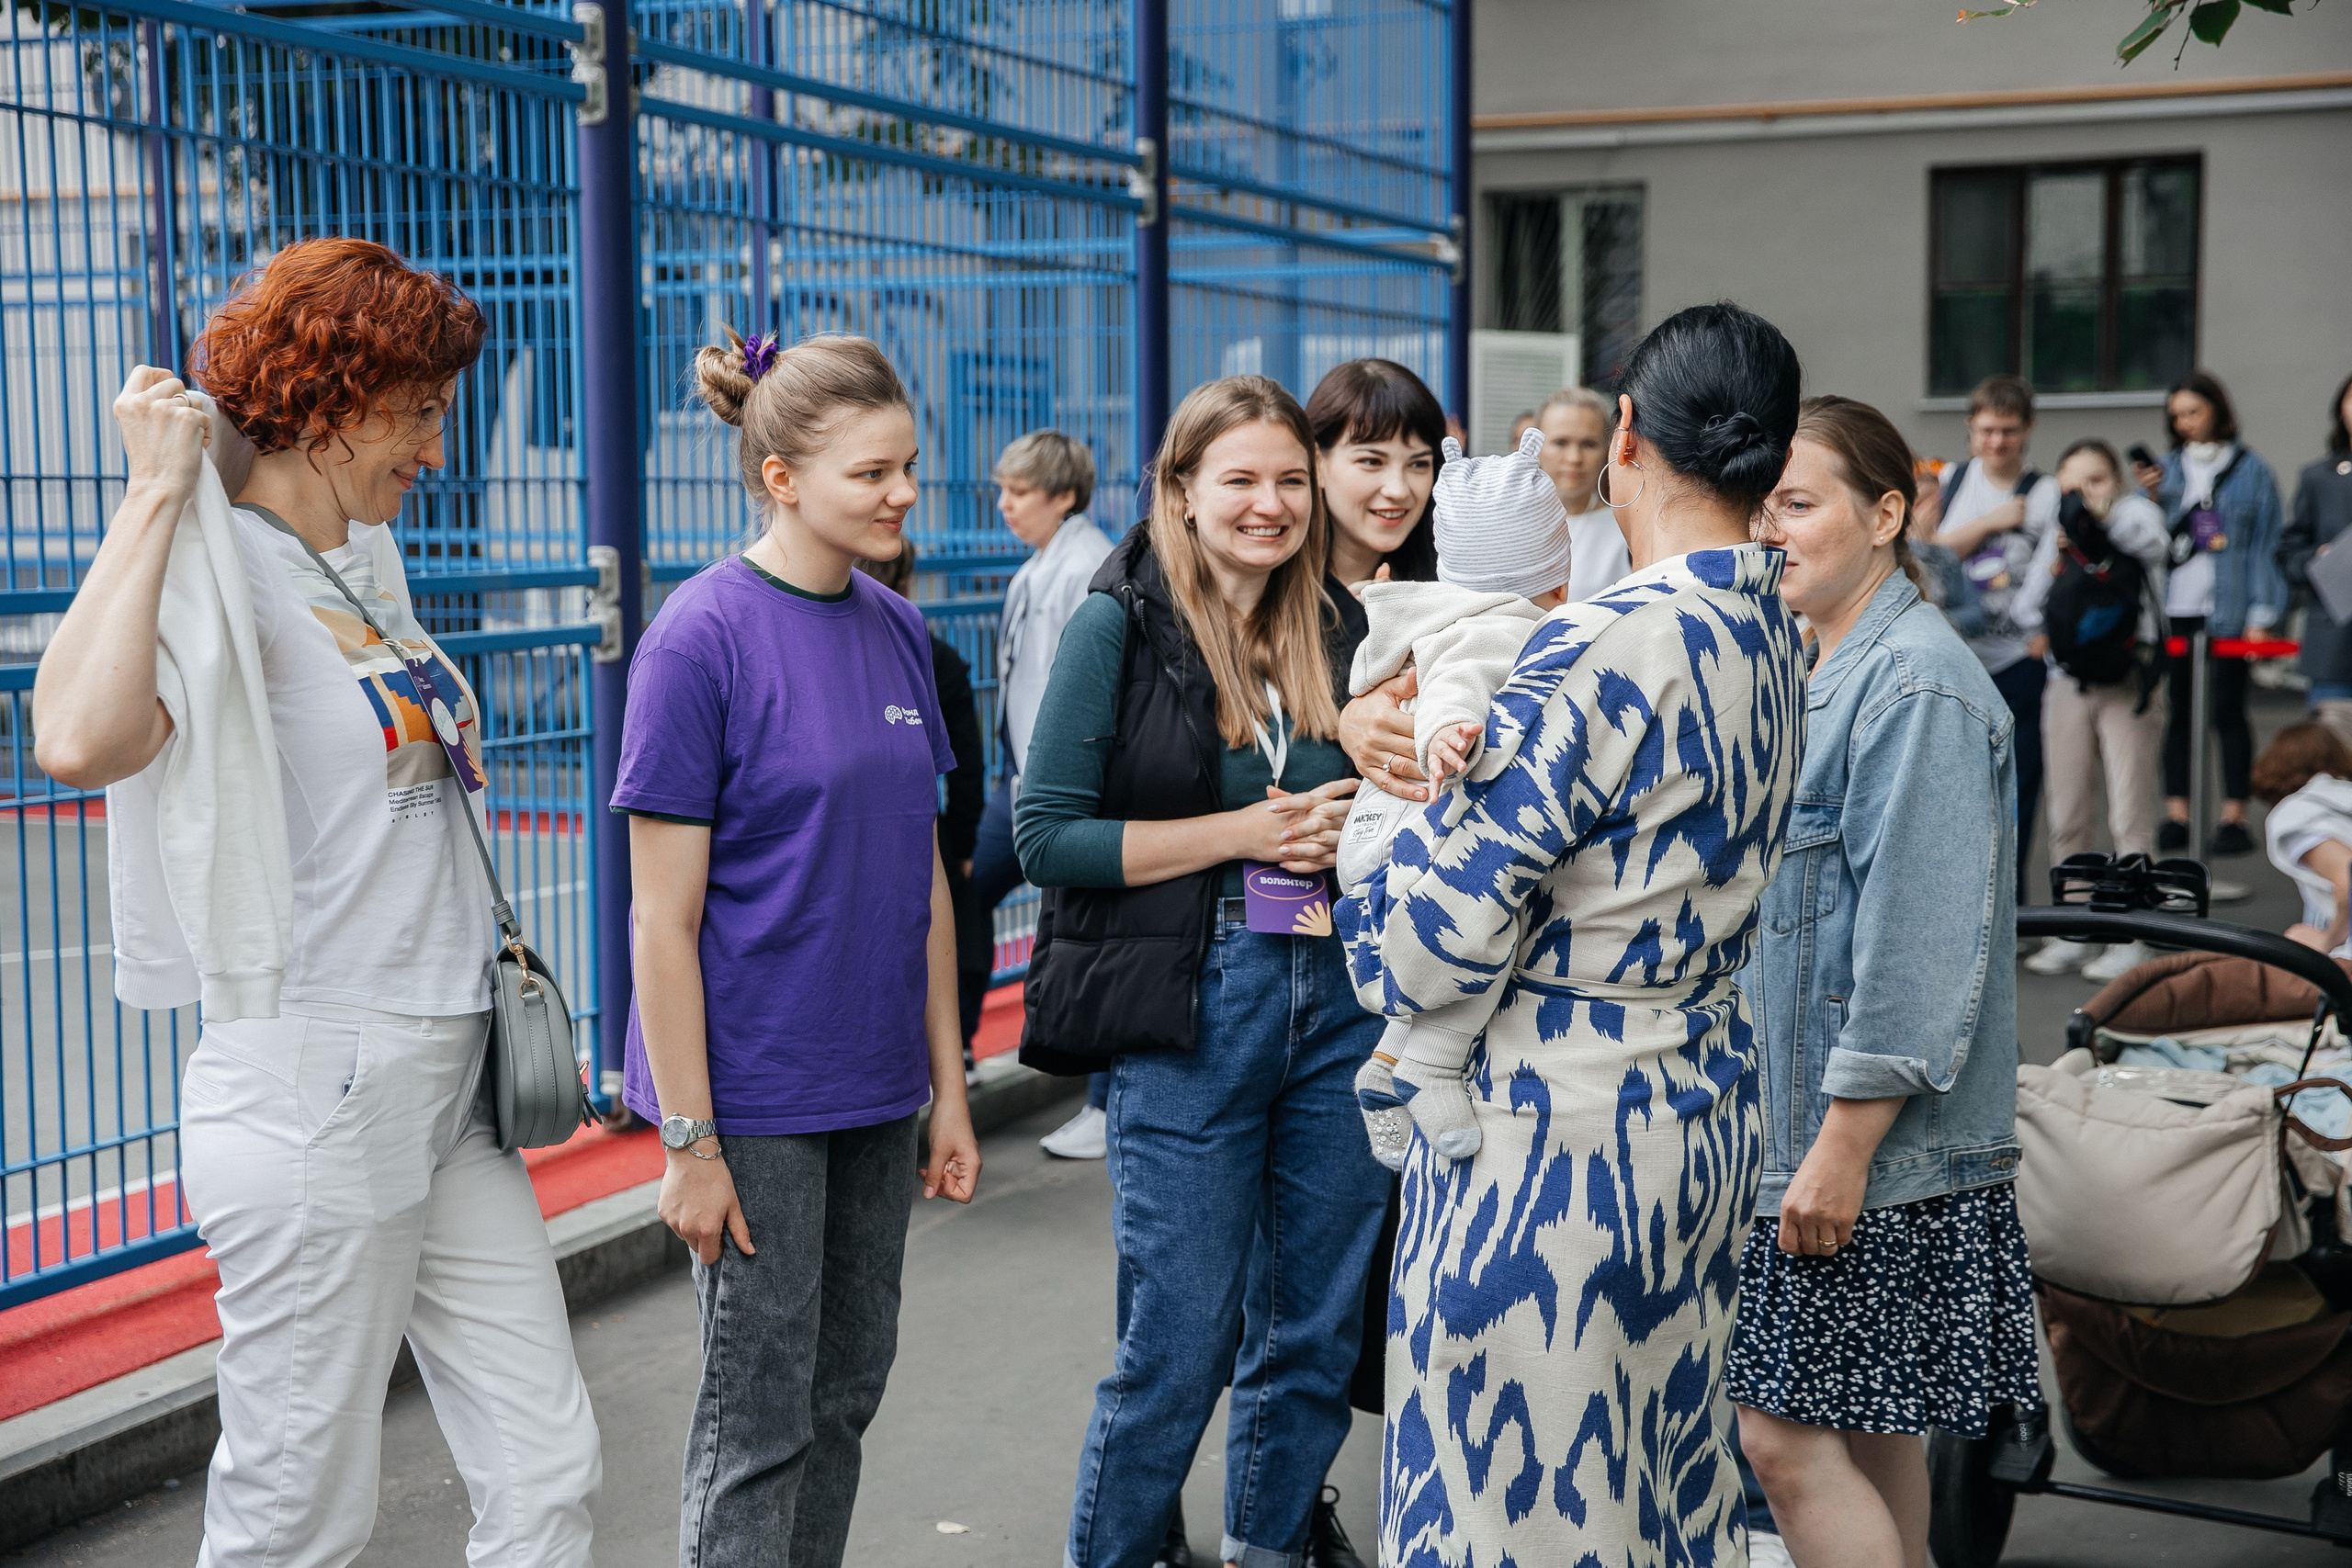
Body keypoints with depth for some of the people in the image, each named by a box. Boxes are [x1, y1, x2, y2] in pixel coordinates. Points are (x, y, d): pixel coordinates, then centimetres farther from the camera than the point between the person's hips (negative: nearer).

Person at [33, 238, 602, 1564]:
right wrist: (158, 489, -23)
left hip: (453, 1084, 8)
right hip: (316, 1091, -8)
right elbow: (82, 742, -32)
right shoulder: (218, 569, -11)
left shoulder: (365, 559, 14)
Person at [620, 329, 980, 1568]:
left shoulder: (897, 630, 6)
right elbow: (663, 918, -14)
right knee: (761, 1413, 4)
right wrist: (690, 1140, -15)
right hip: (753, 1093, -6)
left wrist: (948, 1086, 10)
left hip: (874, 1092, 6)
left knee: (848, 1388, 16)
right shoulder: (702, 637, -14)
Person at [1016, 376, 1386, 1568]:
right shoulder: (1119, 624, -5)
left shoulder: (1338, 628, 9)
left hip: (1340, 1000, 5)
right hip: (1193, 1011, -5)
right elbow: (1047, 834, -10)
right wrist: (1242, 832, -14)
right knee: (1178, 1348, 1)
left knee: (1316, 1333, 12)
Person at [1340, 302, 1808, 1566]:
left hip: (1554, 1132, -9)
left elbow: (1434, 937, -21)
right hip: (1706, 1112, 9)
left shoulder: (1606, 646, -23)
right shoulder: (1775, 635, 5)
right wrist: (1381, 733, 5)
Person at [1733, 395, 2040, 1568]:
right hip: (1794, 1121, 9)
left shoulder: (1917, 689, -16)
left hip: (1875, 1138, -9)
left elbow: (1921, 943, -21)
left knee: (1783, 1432, -7)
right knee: (1868, 1430, 16)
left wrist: (1844, 1145, -21)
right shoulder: (1811, 671, 14)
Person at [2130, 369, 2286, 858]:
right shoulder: (2167, 468, 13)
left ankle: (2234, 818, 3)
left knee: (2227, 711, -1)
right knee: (2173, 710, 3)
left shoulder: (2249, 468, 4)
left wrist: (2261, 614, -5)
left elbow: (2264, 542, 1)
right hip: (2172, 608, 3)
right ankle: (2176, 815, 8)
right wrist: (2147, 499, -5)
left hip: (2227, 610, -3)